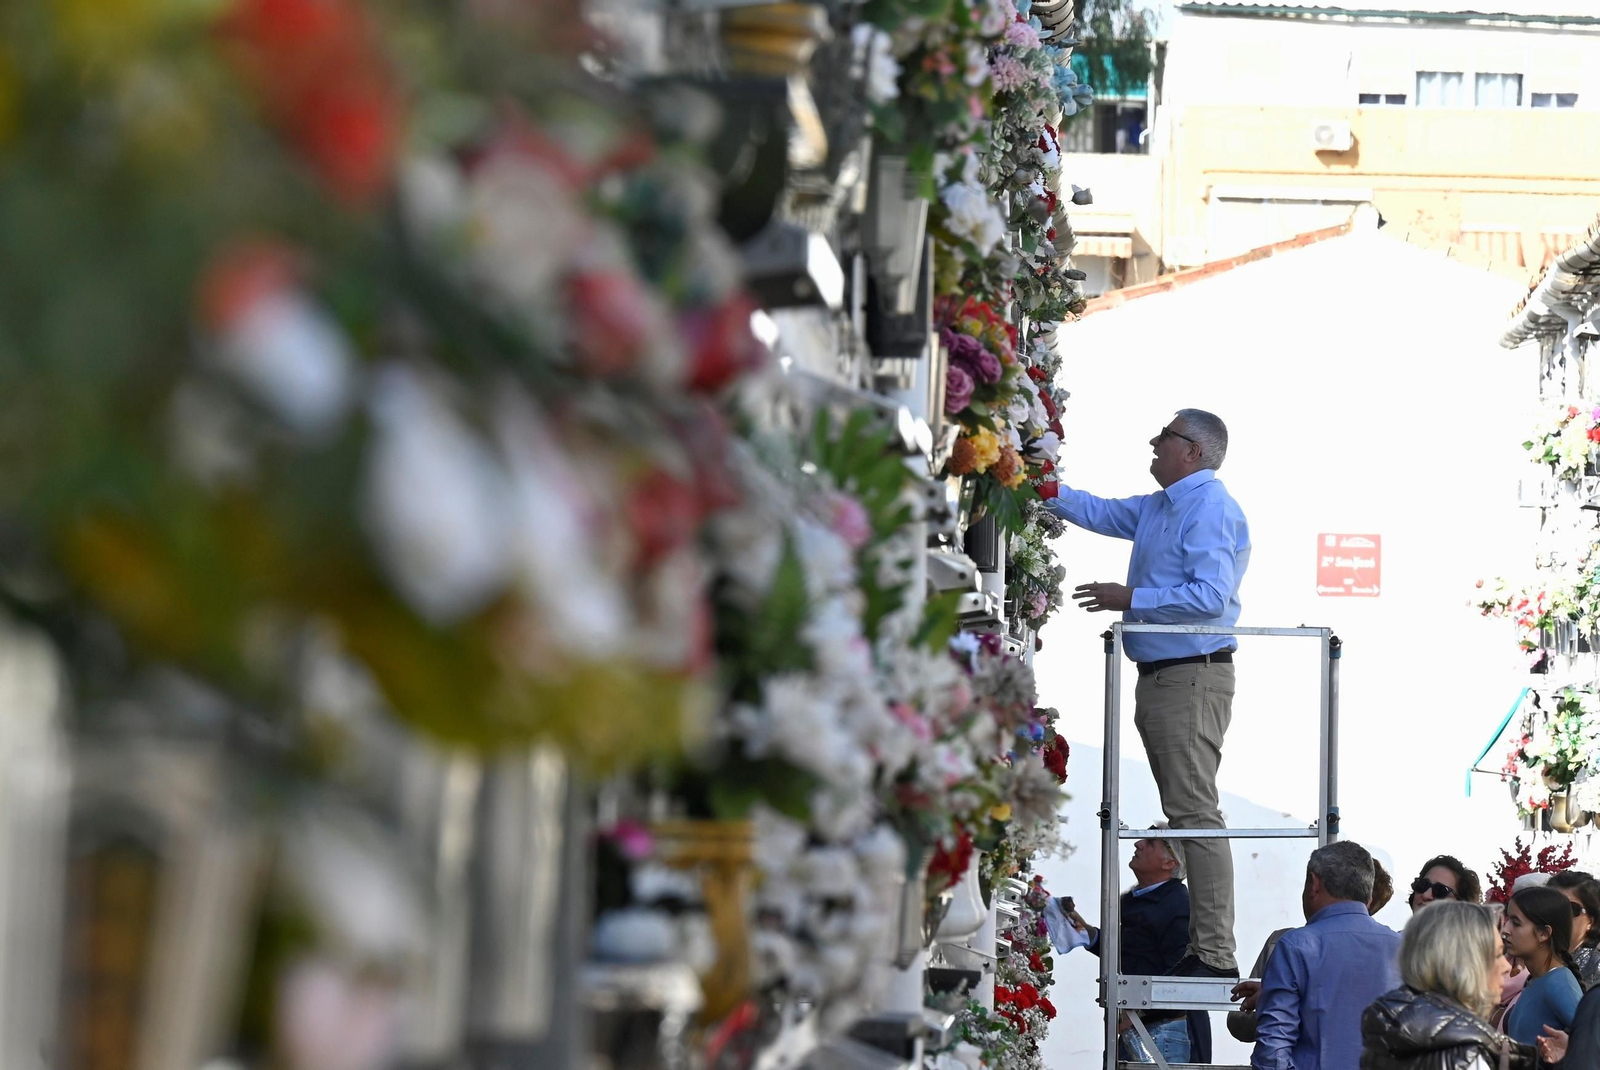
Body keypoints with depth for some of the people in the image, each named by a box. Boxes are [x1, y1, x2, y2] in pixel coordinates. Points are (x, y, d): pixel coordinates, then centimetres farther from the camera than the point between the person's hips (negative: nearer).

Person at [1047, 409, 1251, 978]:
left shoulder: (1210, 509, -13)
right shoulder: (1159, 508, 18)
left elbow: (1210, 596, -22)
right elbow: (1093, 511, 32)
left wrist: (1131, 599, -17)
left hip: (1193, 677, -11)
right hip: (1161, 676, 11)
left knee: (1195, 814, -12)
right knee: (1185, 814, 10)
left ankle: (1215, 955, -15)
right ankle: (1202, 947, 13)